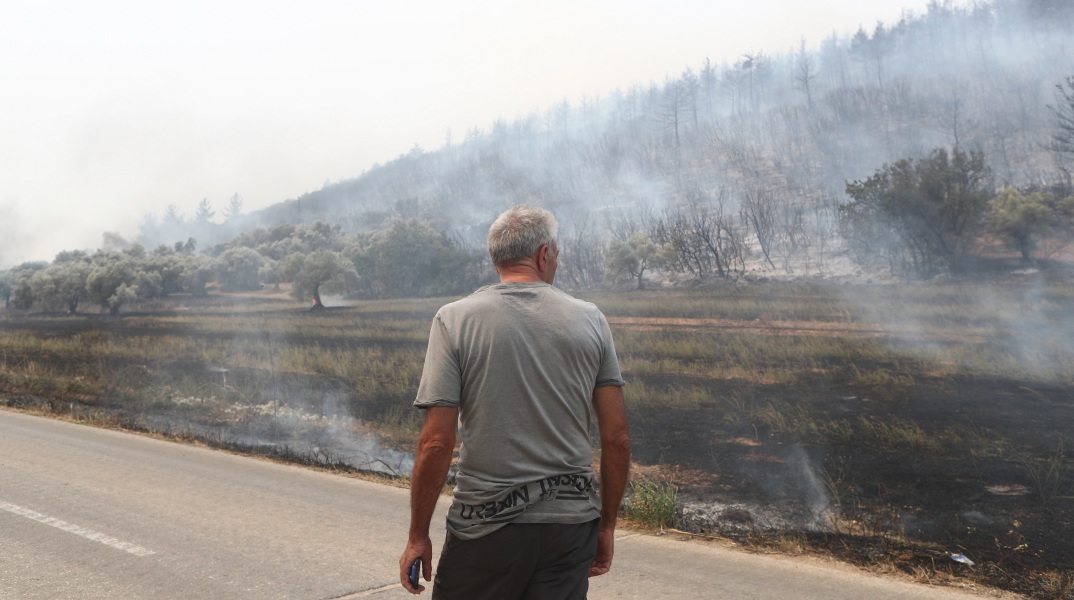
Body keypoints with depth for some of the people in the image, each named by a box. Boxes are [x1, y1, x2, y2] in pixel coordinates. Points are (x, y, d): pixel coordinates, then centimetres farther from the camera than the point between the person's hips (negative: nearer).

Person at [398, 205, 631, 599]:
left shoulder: (454, 320, -6)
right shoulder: (590, 320, 1)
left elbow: (437, 442, -11)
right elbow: (617, 437, 0)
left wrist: (418, 536, -1)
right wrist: (606, 525, 11)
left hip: (487, 526, -2)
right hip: (572, 523, 2)